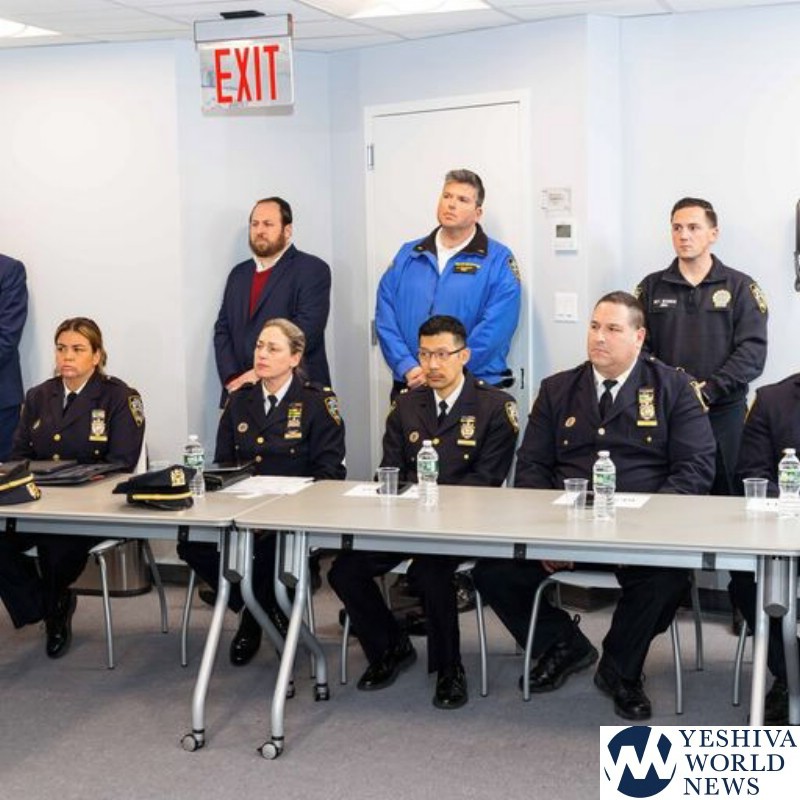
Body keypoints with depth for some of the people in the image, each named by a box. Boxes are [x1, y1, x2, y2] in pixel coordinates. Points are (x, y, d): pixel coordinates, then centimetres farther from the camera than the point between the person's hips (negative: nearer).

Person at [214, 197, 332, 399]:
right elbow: (222, 329, 12)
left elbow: (306, 330, -15)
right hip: (242, 392, 5)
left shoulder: (312, 270, -4)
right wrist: (231, 379, -5)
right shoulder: (238, 274, 17)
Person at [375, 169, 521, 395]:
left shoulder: (498, 260, -2)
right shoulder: (408, 255, 11)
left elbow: (494, 328, -12)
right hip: (410, 385, 3)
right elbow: (385, 317, 3)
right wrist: (408, 367, -12)